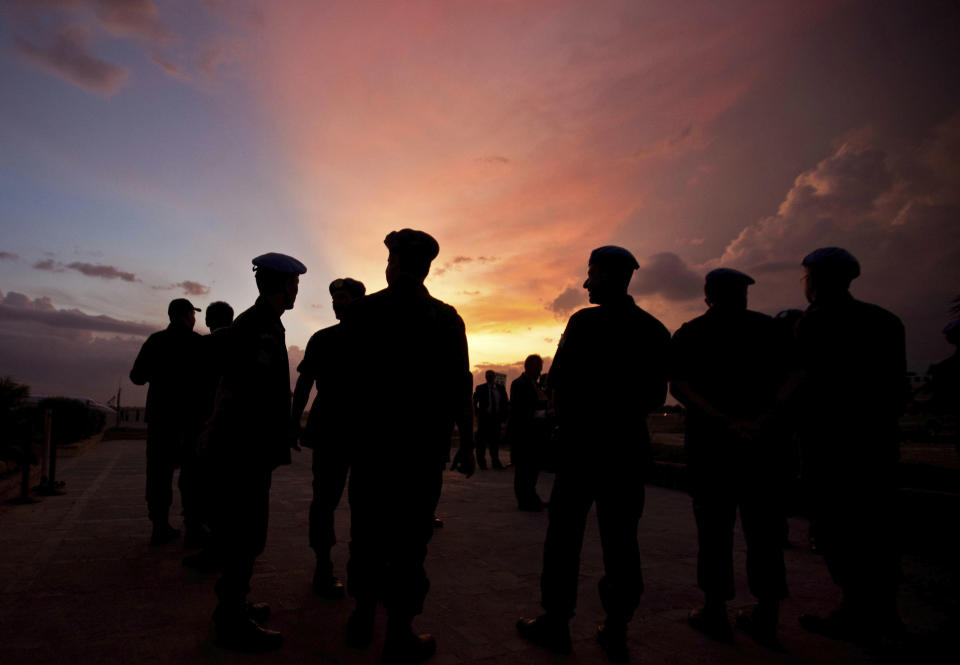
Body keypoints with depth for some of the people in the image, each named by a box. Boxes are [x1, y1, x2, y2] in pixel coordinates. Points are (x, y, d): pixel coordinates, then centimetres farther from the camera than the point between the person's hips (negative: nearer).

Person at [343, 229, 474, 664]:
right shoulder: (446, 317, -3)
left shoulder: (365, 310, -1)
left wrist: (351, 425, 17)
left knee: (368, 529, 14)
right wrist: (466, 443, 3)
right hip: (423, 442, -2)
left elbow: (346, 375, 3)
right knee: (410, 535, 4)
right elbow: (459, 385, -3)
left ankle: (362, 617, 28)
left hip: (371, 437, 2)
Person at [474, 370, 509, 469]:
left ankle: (495, 462, 17)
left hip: (497, 418, 3)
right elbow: (474, 403, 4)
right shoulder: (480, 388, -2)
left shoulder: (501, 388, 6)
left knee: (495, 440, 7)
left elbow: (505, 403, 12)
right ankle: (481, 462, 11)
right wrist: (478, 413, -2)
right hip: (484, 418, -2)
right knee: (482, 441, 1)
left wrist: (504, 416, 4)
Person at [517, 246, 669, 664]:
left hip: (583, 443, -5)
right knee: (621, 539, 10)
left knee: (565, 533, 7)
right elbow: (657, 396, 8)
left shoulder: (585, 322, -11)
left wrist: (566, 417, 7)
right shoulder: (655, 330, 5)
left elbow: (557, 379, -12)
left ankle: (556, 623, 16)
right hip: (629, 445, 5)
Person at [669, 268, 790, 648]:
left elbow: (678, 387, -11)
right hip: (767, 443, 2)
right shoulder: (771, 329, 7)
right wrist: (762, 420, -11)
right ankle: (767, 619, 17)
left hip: (710, 440, -2)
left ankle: (715, 611, 14)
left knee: (714, 525, 6)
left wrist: (726, 421, -15)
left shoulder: (689, 333, 2)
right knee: (764, 528, 10)